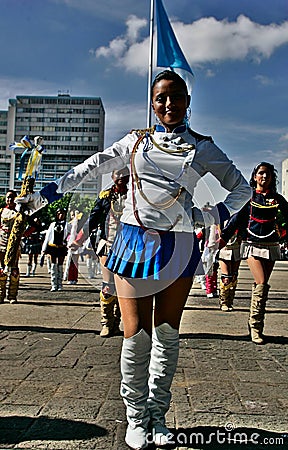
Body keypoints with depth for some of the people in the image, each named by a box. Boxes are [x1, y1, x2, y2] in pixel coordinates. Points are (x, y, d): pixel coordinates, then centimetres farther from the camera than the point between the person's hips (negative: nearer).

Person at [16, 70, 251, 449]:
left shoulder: (203, 148, 10)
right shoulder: (137, 141, 11)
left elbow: (242, 189, 15)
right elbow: (91, 168, 14)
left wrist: (213, 217, 0)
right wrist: (45, 195, 13)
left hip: (178, 247, 1)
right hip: (135, 242, 0)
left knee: (167, 334, 6)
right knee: (136, 335, -2)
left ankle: (158, 415, 22)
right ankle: (136, 418, 16)